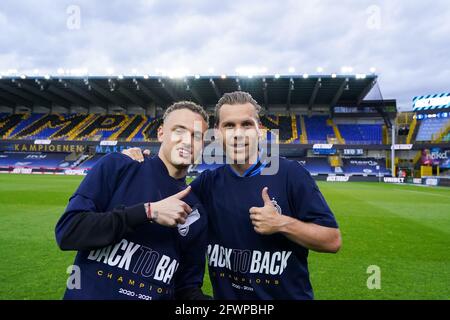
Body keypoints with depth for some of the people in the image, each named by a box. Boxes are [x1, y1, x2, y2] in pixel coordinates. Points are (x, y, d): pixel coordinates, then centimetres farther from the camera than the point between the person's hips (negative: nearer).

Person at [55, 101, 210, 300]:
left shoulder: (196, 214, -2)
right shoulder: (116, 167, -9)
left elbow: (187, 287, 2)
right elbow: (66, 232, -17)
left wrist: (198, 297, -19)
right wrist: (149, 212, -22)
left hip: (155, 295, 2)